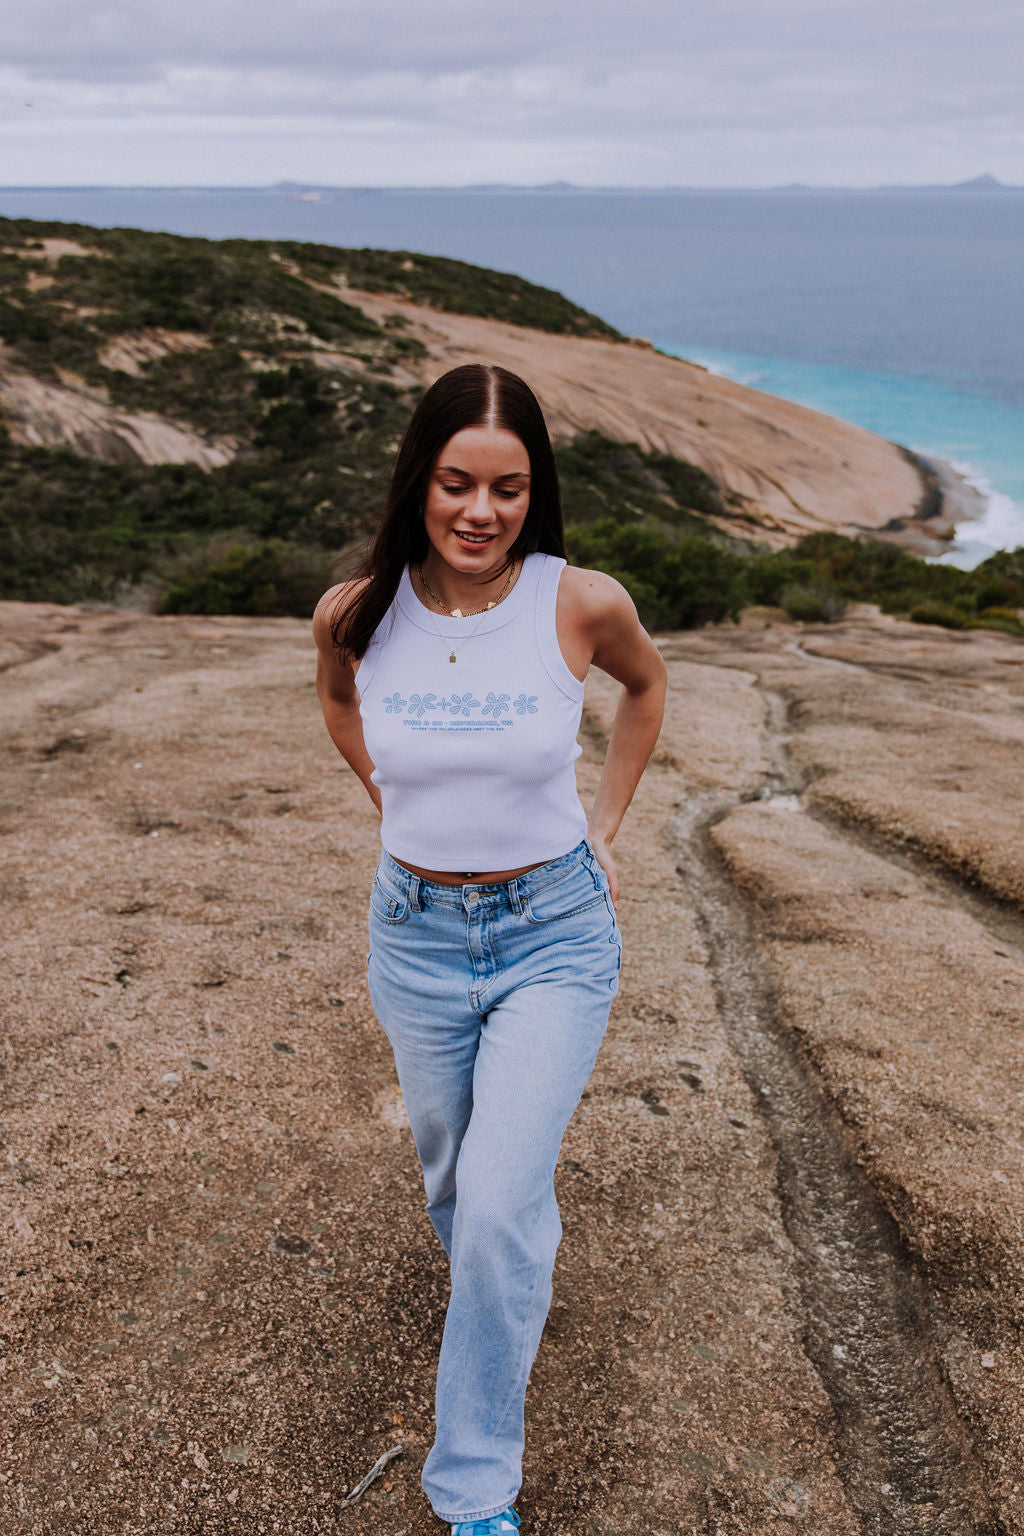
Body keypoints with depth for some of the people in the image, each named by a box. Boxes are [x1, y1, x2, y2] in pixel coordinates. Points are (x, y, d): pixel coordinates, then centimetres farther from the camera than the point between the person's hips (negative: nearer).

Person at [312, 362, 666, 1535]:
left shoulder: (582, 603, -15)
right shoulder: (356, 612, -10)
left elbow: (645, 685, 8)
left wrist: (603, 827, 6)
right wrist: (397, 806, 9)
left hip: (554, 932, -2)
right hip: (415, 932, 3)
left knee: (502, 1202, -8)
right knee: (450, 1172, 20)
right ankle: (505, 1296, 56)